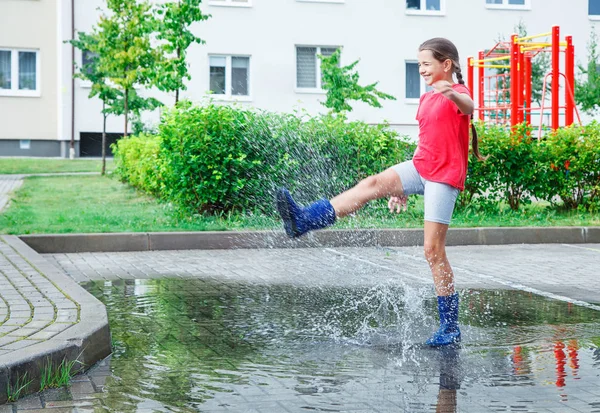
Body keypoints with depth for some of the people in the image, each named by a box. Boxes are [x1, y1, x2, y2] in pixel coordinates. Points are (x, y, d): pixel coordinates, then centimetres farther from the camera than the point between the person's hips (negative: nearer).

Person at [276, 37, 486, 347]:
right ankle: (303, 221, -32)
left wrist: (452, 94, -57)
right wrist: (404, 189, 23)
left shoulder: (457, 93, -6)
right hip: (419, 168, 7)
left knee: (433, 250, -8)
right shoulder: (426, 100, 18)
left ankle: (450, 327, 2)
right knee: (373, 184, -19)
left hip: (445, 176, -7)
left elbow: (469, 107, -33)